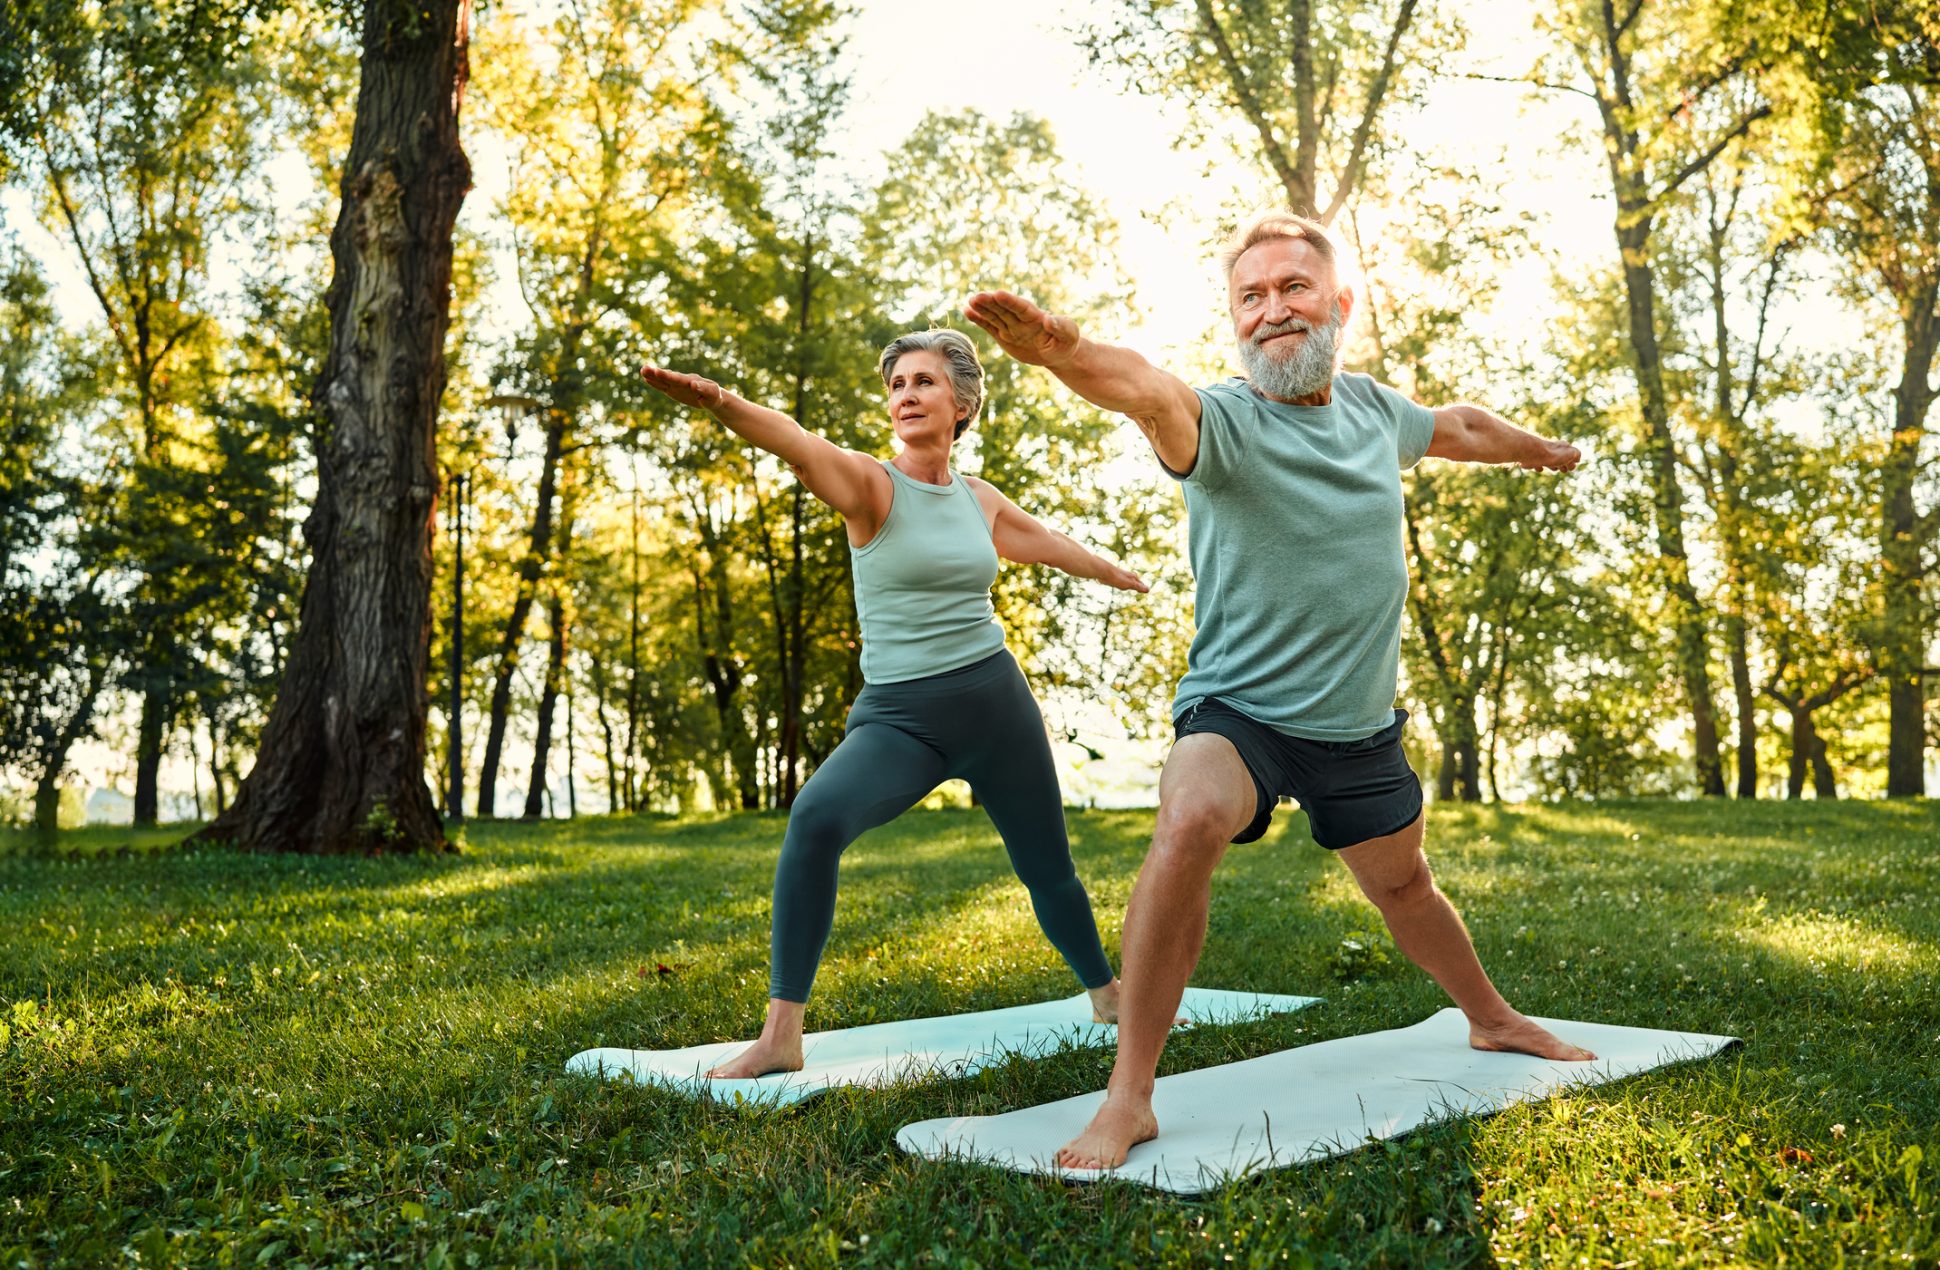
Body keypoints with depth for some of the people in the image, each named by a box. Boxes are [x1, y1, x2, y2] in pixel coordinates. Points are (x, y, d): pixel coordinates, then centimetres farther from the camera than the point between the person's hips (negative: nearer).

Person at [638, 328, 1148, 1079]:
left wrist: (1122, 576, 46)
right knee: (817, 818, -31)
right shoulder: (870, 486, -6)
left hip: (995, 701, 4)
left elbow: (1052, 545, 28)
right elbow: (798, 445, -28)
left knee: (1049, 870, 14)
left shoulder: (980, 500, 7)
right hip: (898, 714, -4)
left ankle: (1109, 996, 43)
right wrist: (720, 402, -48)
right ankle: (780, 1036, -24)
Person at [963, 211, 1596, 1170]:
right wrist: (1067, 353, -66)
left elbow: (1460, 426, 25)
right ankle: (1128, 1099, -24)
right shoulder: (1225, 419, -19)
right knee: (1189, 828, -34)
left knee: (1402, 884, 23)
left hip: (1359, 725, 6)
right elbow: (1150, 393, -44)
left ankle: (1493, 1020, 54)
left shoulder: (1373, 410, 1)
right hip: (1237, 708, -5)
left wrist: (1538, 448, 43)